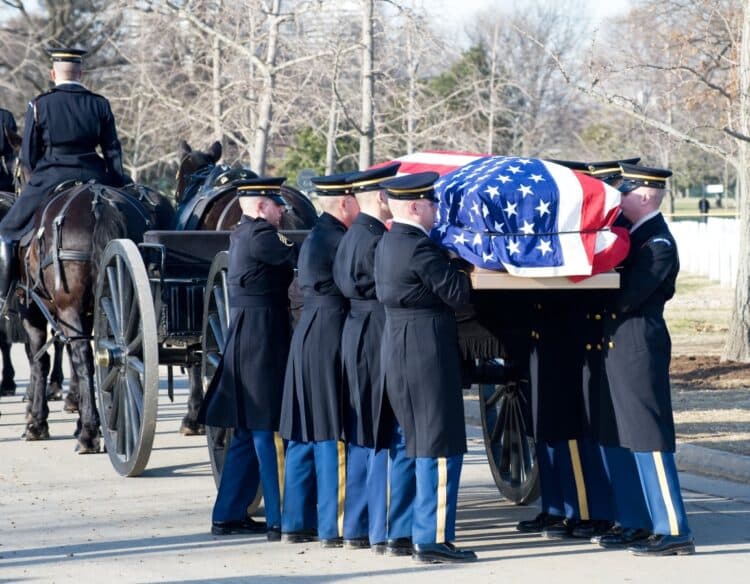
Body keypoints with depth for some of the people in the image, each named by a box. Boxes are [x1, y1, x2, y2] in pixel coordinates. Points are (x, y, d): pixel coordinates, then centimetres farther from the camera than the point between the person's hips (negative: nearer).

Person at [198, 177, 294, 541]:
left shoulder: (242, 234, 16)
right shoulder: (260, 236, -14)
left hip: (244, 337, 10)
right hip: (264, 340, -10)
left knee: (249, 433, 15)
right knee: (269, 432, -6)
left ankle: (229, 514, 20)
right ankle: (280, 520, -4)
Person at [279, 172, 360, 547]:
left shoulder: (313, 238, 16)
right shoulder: (337, 240, -13)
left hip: (306, 336, 10)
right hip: (331, 337, -10)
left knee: (304, 435, 13)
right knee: (333, 435, -6)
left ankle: (295, 522, 18)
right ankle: (333, 527, -3)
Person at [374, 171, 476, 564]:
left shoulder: (387, 244, 13)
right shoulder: (420, 248, -17)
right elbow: (458, 294, -14)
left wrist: (452, 264, 8)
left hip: (398, 350, 10)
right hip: (427, 351, -10)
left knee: (420, 443, 17)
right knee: (441, 446, -5)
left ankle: (421, 531, 22)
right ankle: (433, 539, -5)